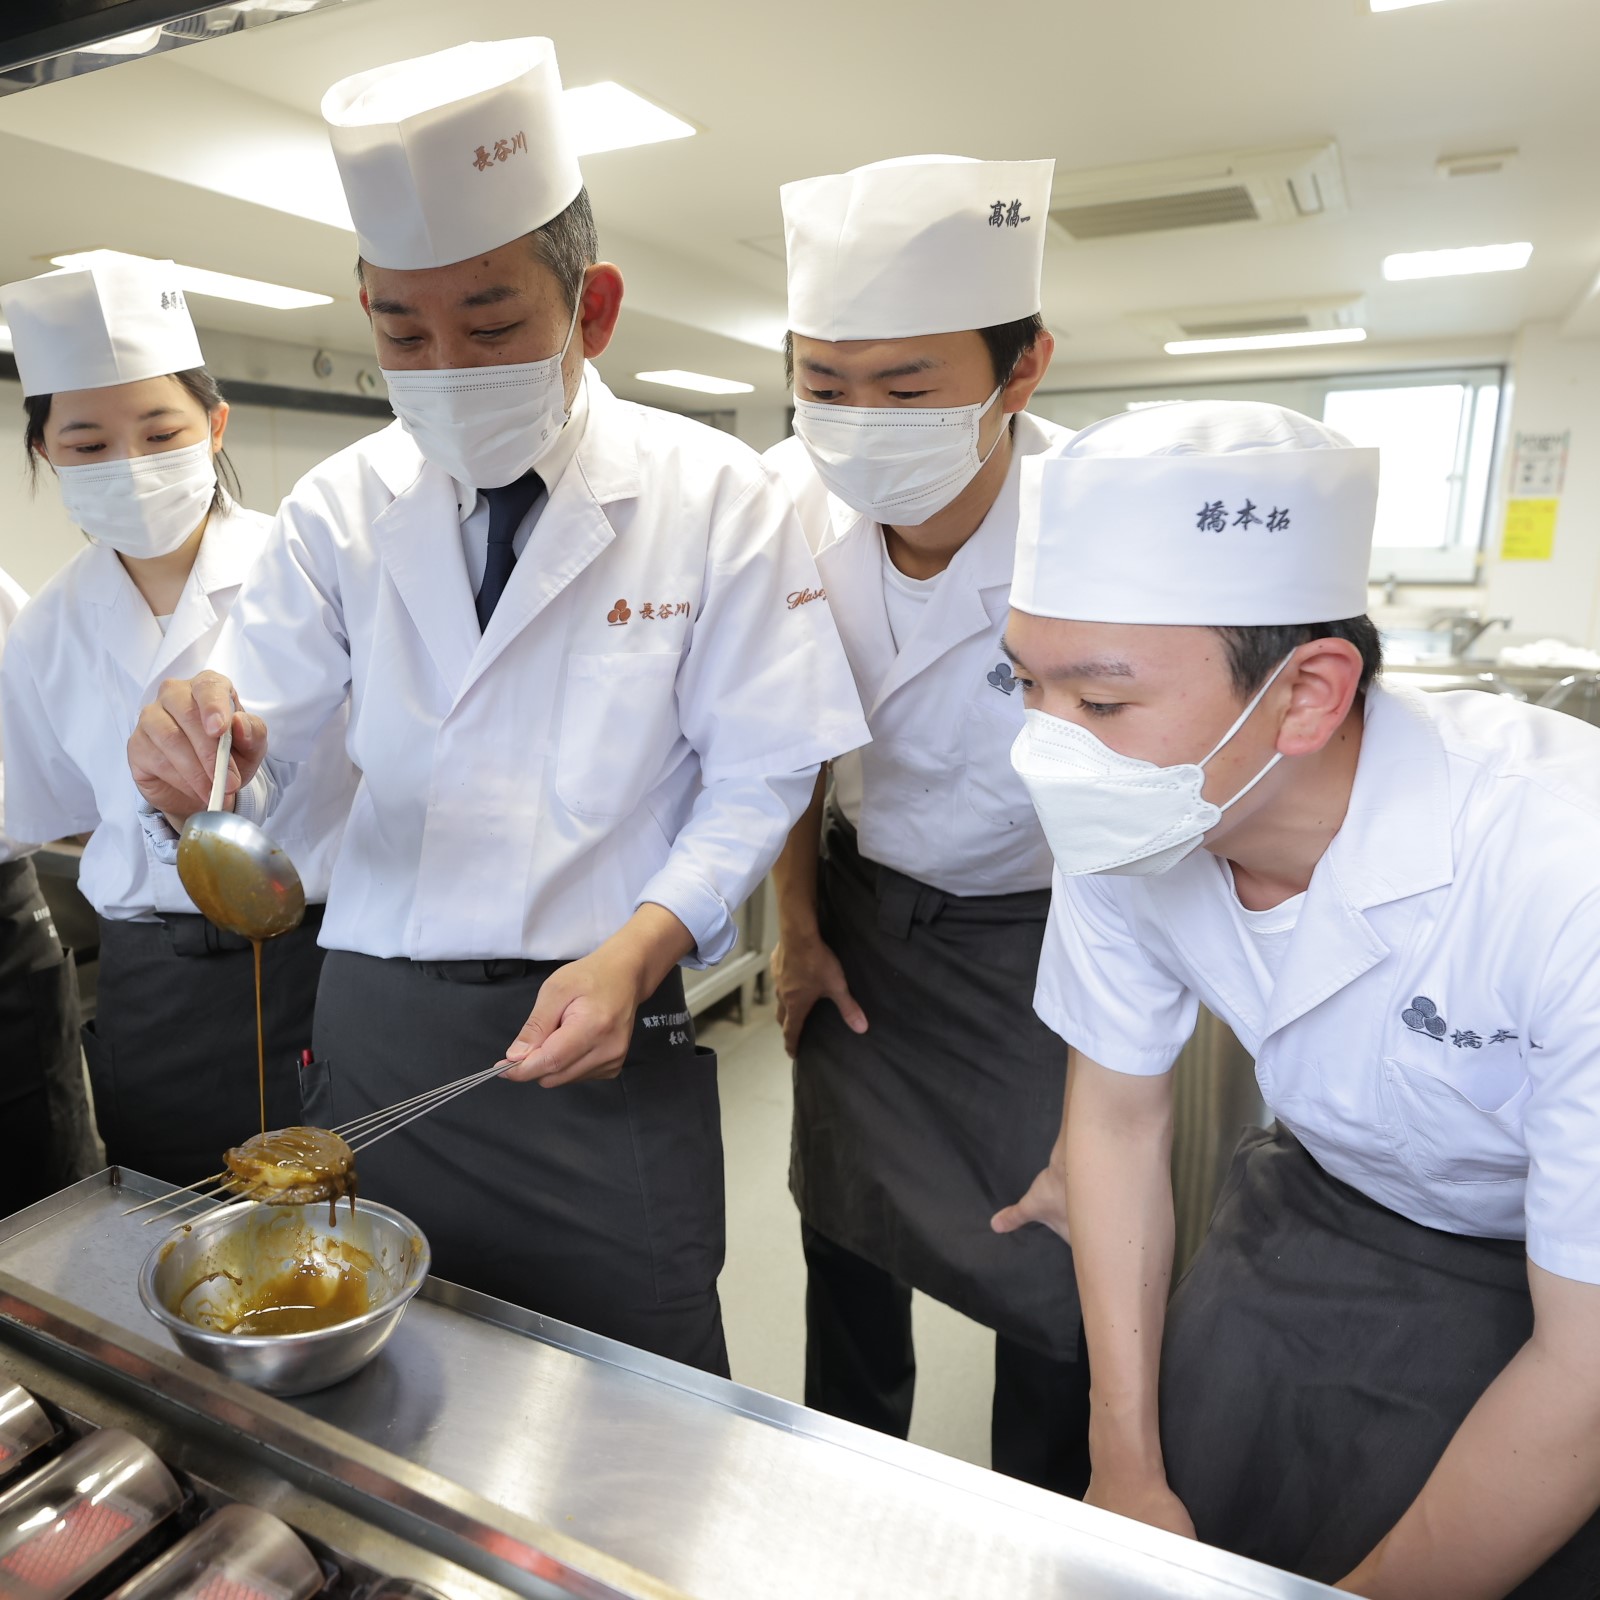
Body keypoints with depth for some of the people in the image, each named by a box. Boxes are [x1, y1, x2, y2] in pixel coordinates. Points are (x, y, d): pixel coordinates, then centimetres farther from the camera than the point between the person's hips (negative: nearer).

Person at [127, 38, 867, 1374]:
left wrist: (632, 955, -21)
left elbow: (763, 777, -7)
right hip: (378, 1022, 4)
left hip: (604, 1022, -2)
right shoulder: (343, 507, 1)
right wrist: (203, 753, -23)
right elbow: (264, 743, 1)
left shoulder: (716, 498, -7)